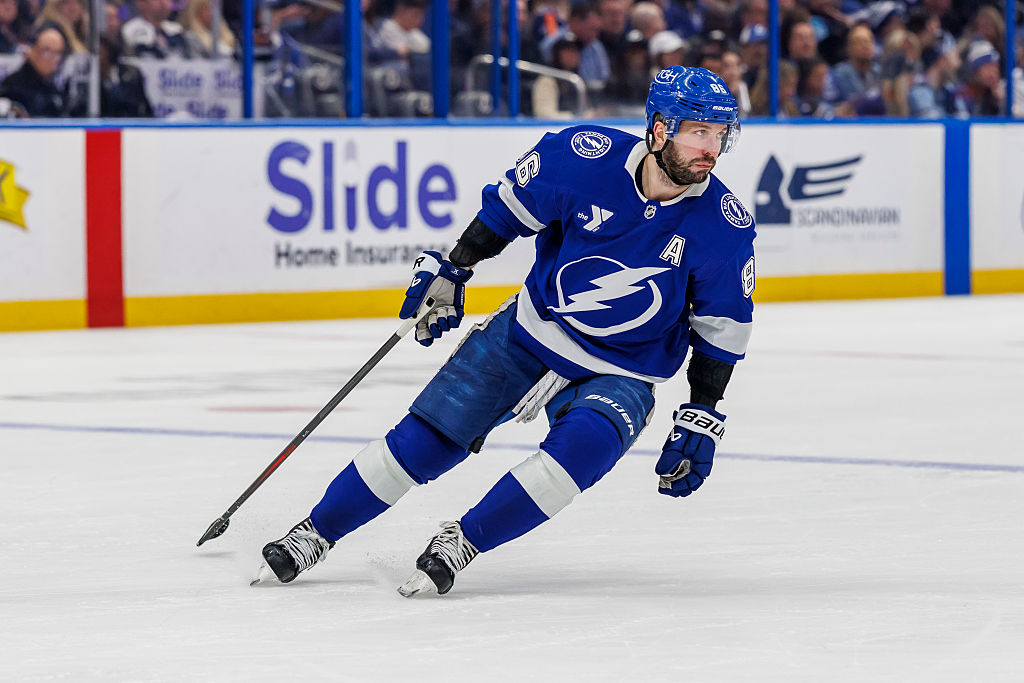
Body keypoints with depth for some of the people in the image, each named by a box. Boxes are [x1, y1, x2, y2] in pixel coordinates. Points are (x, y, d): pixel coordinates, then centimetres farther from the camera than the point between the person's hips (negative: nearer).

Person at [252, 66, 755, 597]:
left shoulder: (725, 227, -18)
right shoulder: (585, 156, -20)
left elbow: (722, 329, -5)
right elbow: (511, 206, -1)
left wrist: (701, 419, -7)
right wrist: (450, 271, 5)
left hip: (619, 374, -1)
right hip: (528, 332, 1)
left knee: (584, 445, -31)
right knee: (427, 438, -3)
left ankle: (462, 542, -17)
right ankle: (315, 534, 15)